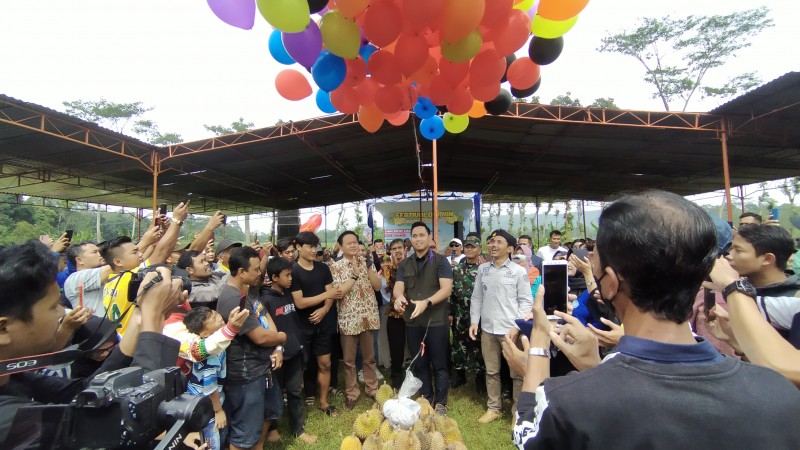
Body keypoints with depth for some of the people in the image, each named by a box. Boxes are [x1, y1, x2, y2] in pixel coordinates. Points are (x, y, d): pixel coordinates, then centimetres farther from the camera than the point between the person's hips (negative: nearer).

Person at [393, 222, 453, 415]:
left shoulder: (440, 261, -5)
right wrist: (399, 297, -25)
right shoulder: (404, 264, 8)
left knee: (439, 364, 8)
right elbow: (398, 288, -1)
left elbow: (446, 289, -15)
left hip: (436, 321, -4)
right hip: (412, 322, 4)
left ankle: (440, 403, 26)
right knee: (419, 364, 16)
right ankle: (426, 400, 34)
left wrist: (426, 302, -31)